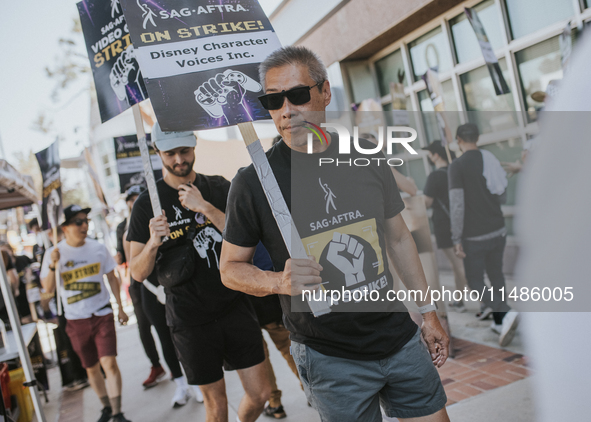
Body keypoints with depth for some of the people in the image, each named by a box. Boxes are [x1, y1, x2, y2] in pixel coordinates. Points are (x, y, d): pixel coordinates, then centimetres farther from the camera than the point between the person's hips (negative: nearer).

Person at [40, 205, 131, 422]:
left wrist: (120, 308, 6)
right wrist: (52, 265, -24)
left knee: (109, 363, -13)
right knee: (91, 368, 12)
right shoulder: (54, 253, -5)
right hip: (76, 320, 1)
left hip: (102, 314, -1)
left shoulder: (98, 248, -3)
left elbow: (112, 278, 7)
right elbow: (48, 288, -7)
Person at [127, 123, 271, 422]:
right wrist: (152, 244, -23)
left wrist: (205, 208, -20)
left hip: (234, 305, 2)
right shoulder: (148, 204, -2)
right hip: (190, 319, -2)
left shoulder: (219, 189, 4)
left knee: (260, 392, 6)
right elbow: (138, 273, -3)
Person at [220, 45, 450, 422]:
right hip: (330, 360, -3)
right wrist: (279, 282, -22)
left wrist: (429, 312, 11)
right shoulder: (254, 181, -12)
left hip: (400, 339, 4)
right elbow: (231, 267, -2)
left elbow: (398, 238, 10)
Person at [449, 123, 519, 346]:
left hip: (475, 236, -6)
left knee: (475, 281, 4)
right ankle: (499, 322, 25)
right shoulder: (491, 159, 5)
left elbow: (457, 205, -19)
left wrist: (457, 240, -14)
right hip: (498, 230, 6)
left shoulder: (457, 166, -14)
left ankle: (506, 313, -16)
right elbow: (502, 196, 15)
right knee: (496, 275, 18)